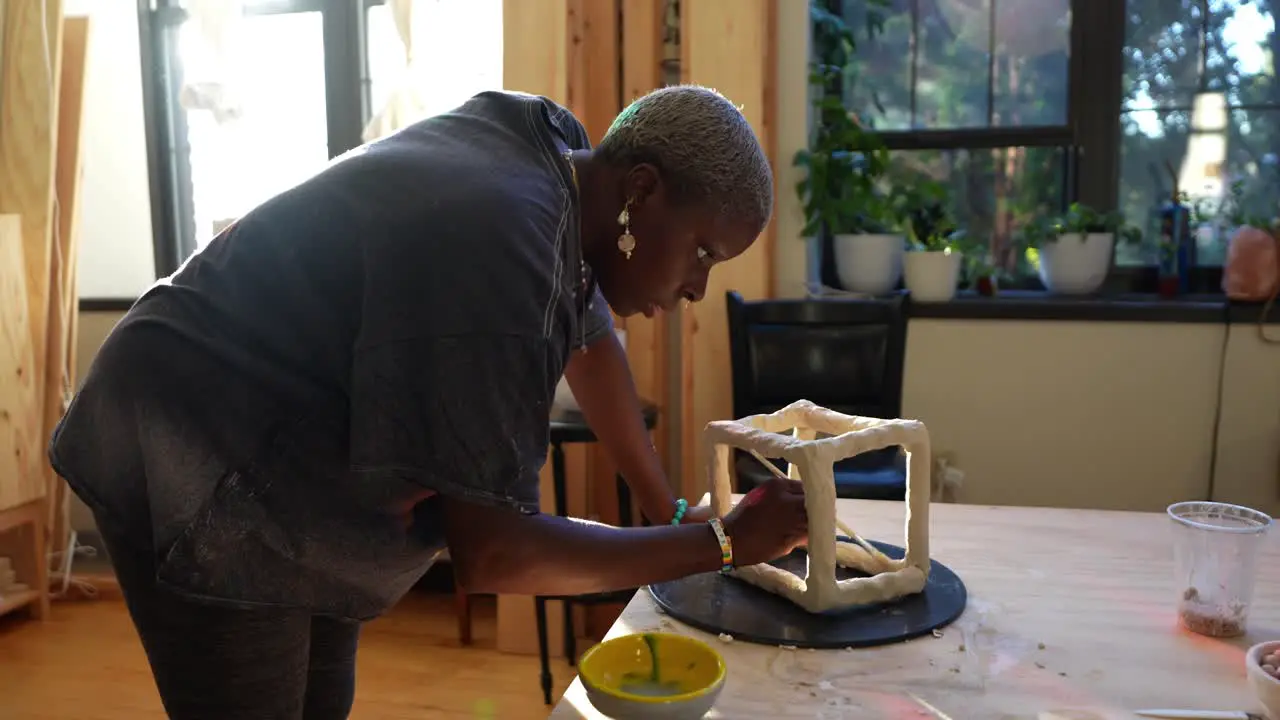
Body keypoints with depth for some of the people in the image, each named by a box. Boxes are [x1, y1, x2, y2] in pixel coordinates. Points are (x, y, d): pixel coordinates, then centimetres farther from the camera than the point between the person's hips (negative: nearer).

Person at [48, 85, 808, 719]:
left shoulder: (552, 155, -4)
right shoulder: (497, 243, -32)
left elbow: (589, 336, 11)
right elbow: (490, 550, -30)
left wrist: (668, 509, 13)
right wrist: (723, 543, -22)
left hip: (292, 483, 9)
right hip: (197, 485, -9)